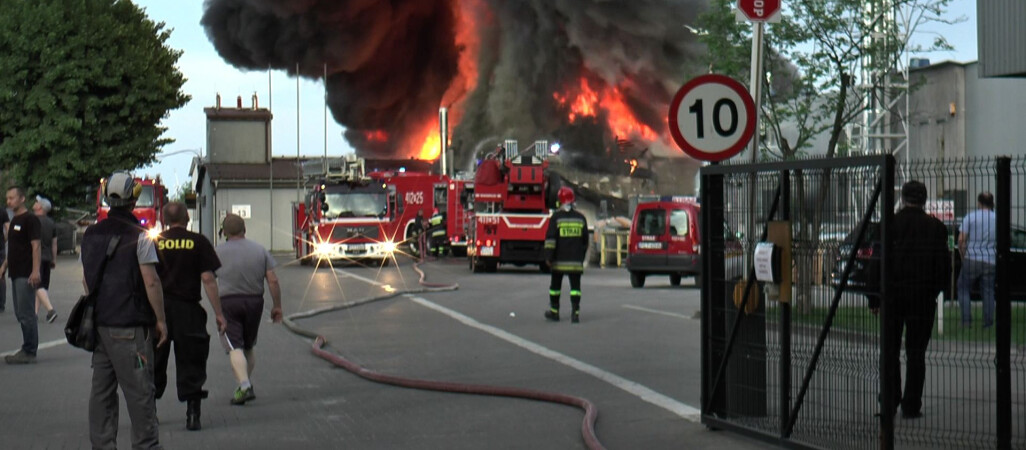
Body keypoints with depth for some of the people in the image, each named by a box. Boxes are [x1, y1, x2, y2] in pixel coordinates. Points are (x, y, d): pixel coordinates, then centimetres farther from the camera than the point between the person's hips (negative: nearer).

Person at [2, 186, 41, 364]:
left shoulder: (30, 219, -10)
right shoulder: (14, 220, 18)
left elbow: (36, 246, -16)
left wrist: (35, 271, -22)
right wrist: (4, 266, 21)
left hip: (26, 275, -10)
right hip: (16, 273, 10)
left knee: (26, 314, -8)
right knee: (21, 314, 11)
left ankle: (29, 352, -4)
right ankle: (27, 350, 16)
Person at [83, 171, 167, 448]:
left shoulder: (91, 235, 10)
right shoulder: (139, 236, -11)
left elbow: (86, 279, 17)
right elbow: (151, 282, -14)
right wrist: (160, 320, -6)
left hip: (99, 322, 7)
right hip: (129, 325, -7)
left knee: (101, 389, 10)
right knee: (138, 390, -2)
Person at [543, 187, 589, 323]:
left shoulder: (556, 217, -5)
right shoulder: (581, 218, 6)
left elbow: (550, 238, -11)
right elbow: (585, 240, 14)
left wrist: (548, 256, -10)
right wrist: (582, 256, 24)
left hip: (559, 261, -2)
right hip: (576, 261, 2)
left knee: (555, 285, 12)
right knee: (575, 286, 0)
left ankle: (554, 312, 20)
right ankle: (575, 313, -11)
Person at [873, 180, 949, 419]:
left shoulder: (889, 224, -4)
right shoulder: (936, 227, -1)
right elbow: (944, 267, 1)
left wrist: (874, 299, 1)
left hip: (893, 294, 0)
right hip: (923, 298, 1)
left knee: (890, 351, 10)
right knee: (916, 353, 5)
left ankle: (890, 401, 7)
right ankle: (911, 406, 3)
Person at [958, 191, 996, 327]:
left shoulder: (970, 217, -3)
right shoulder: (997, 219, 5)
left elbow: (961, 240, -8)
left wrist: (963, 256, 4)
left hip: (972, 259, -2)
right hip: (990, 261, 2)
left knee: (963, 289, 10)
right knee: (988, 292, 10)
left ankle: (966, 319, -1)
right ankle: (988, 321, 7)